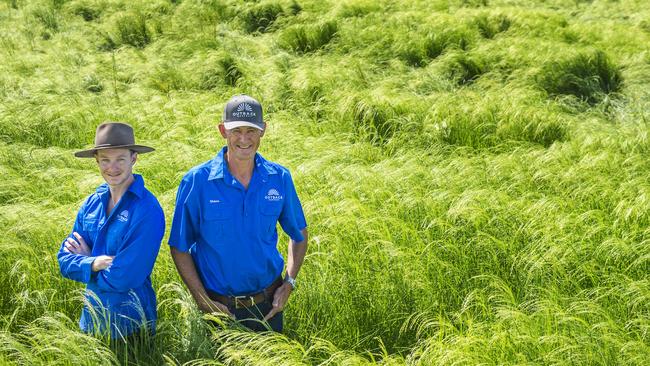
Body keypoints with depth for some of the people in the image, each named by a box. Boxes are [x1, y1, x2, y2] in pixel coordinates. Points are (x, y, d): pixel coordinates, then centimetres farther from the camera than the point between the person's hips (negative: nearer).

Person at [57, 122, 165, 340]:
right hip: (91, 320, 6)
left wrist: (84, 260, -9)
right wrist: (94, 264, -19)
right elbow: (65, 261, 1)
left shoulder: (147, 210, -20)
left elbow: (122, 278, -24)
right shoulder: (92, 203, 1)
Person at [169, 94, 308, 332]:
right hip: (217, 307, -2)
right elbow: (179, 248, -6)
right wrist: (202, 301, -13)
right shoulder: (197, 181, -12)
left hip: (268, 305, 2)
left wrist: (289, 284, -2)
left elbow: (299, 235, 9)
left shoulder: (279, 178, -4)